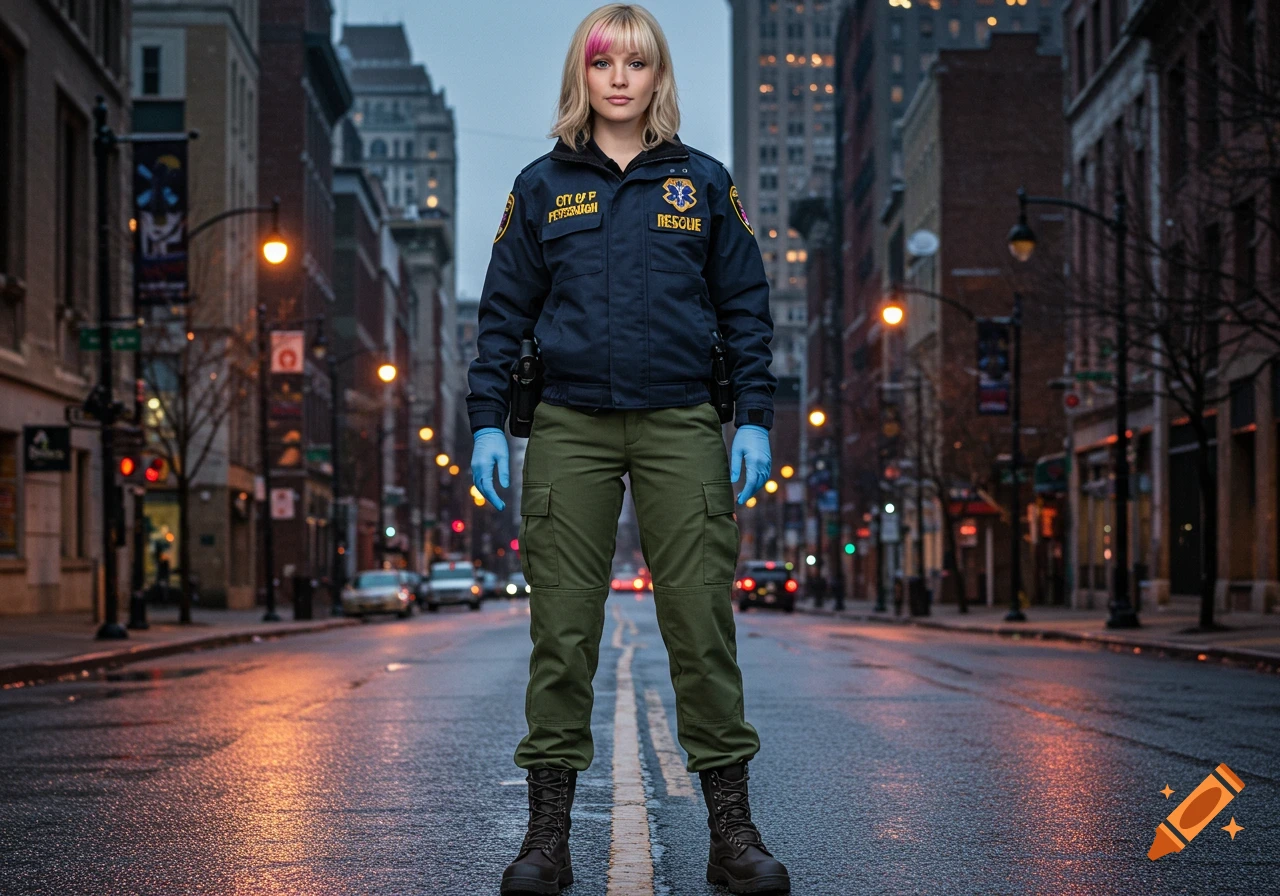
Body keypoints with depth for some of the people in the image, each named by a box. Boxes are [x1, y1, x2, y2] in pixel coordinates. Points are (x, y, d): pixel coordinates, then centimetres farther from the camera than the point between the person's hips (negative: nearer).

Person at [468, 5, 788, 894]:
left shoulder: (703, 181, 8)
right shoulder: (542, 186, 9)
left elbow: (746, 309, 8)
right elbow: (504, 313, 9)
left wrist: (756, 419, 0)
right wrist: (488, 423, 1)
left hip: (681, 428, 0)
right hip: (570, 429, 1)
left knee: (703, 623, -2)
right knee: (561, 630, 0)